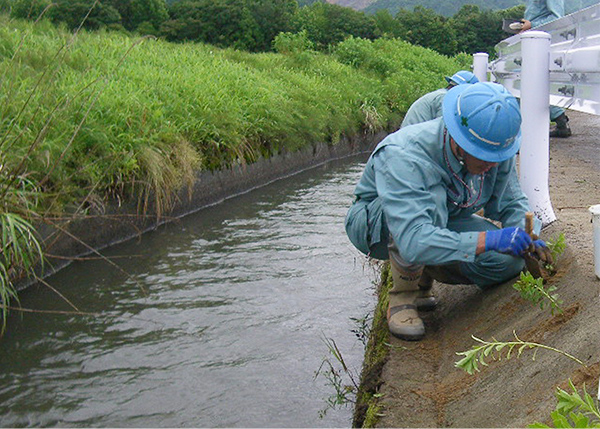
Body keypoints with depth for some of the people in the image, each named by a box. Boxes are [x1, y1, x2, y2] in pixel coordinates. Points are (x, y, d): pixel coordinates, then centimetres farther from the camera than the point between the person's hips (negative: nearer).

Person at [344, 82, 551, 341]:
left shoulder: (495, 146, -18)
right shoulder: (402, 158, -39)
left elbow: (511, 203, -3)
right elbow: (413, 240, -49)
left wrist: (526, 238, -24)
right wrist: (488, 240, -52)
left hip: (440, 222, 6)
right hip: (374, 226, -6)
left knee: (509, 260, -19)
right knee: (431, 198, -39)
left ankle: (424, 273, 8)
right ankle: (403, 296, -17)